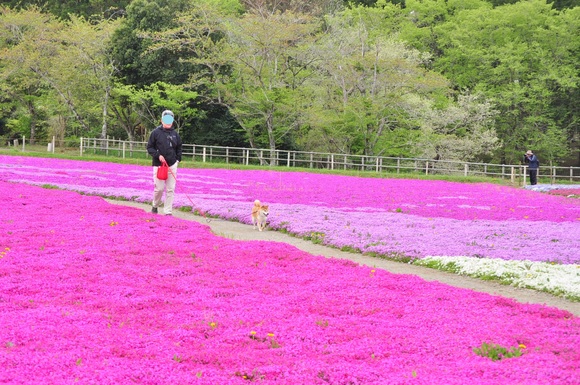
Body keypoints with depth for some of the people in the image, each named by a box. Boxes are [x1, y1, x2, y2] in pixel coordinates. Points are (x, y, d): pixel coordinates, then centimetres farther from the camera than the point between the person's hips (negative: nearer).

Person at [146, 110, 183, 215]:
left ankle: (168, 211, 5)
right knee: (159, 188, -4)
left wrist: (178, 159, 10)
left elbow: (179, 147, 21)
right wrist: (158, 155, -12)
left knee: (170, 189, 0)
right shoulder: (156, 132, -2)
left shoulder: (175, 134, 8)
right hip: (159, 165, -3)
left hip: (172, 166, 3)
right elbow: (149, 147, 0)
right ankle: (155, 206, 23)